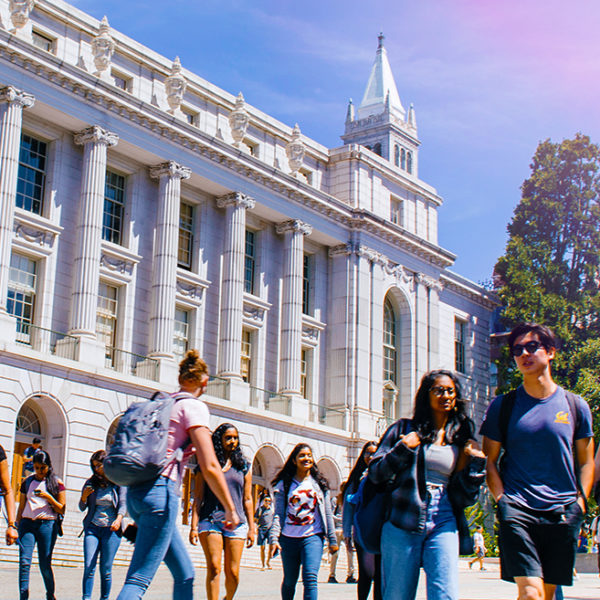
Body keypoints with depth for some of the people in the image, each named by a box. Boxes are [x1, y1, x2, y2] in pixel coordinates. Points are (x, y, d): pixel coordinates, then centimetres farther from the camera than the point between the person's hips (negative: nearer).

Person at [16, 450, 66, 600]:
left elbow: (62, 509, 5)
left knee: (45, 564, 0)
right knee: (24, 562, -12)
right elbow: (21, 506, 18)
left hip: (47, 524, -2)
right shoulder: (27, 482, 14)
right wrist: (16, 527, 12)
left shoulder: (56, 483, 6)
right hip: (27, 523, 2)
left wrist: (48, 497, -10)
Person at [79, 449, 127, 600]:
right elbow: (82, 508, 14)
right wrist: (84, 497, -7)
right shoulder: (91, 483, 10)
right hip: (92, 528, 2)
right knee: (89, 567, -9)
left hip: (111, 529, -2)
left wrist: (118, 519, -21)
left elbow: (123, 504, -2)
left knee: (106, 569, -2)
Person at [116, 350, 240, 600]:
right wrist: (230, 510, -3)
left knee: (185, 574, 15)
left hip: (136, 491, 8)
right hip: (160, 490, -8)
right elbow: (209, 467, -11)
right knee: (139, 579, -13)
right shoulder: (194, 407, -3)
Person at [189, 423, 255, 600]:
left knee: (233, 572, -2)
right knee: (214, 567, -13)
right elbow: (198, 498, 5)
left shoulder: (244, 466, 13)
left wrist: (251, 527, 8)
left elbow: (247, 499, 13)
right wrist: (194, 526, -3)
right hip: (210, 520, -1)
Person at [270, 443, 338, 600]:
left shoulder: (320, 484, 9)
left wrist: (332, 539, 7)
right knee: (289, 581, 9)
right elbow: (278, 514, 1)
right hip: (289, 538, 1)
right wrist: (274, 537, -11)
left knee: (310, 578, -17)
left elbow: (327, 513, 11)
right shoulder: (284, 484, 5)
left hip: (313, 537, 0)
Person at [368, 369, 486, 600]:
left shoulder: (461, 439, 14)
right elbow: (375, 473, 2)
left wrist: (476, 461, 1)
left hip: (444, 523, 2)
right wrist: (404, 448, -8)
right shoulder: (405, 428, 8)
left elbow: (466, 496, 14)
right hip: (402, 523, -1)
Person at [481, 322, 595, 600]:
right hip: (518, 512, -2)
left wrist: (579, 503, 1)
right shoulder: (502, 406, 5)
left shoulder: (575, 406, 9)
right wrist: (503, 502, -5)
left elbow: (586, 462, 14)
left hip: (562, 514, 2)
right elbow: (489, 460, 8)